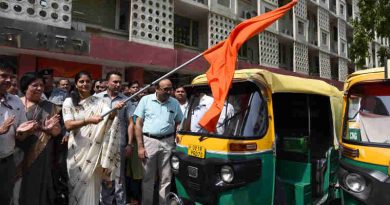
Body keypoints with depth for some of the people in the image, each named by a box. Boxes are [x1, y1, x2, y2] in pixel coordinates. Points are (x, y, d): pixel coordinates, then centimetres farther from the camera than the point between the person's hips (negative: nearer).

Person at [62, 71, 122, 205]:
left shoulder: (98, 102, 2)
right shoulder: (69, 102, -1)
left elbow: (110, 117, -14)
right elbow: (68, 125, -13)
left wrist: (114, 110, -36)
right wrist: (88, 120, -29)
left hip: (94, 150, 1)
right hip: (77, 150, 0)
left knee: (92, 185, 9)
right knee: (77, 185, 12)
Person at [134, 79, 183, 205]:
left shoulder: (175, 103, 7)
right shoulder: (146, 100, 1)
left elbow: (178, 123, 15)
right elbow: (138, 124, 0)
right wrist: (140, 146, -6)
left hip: (168, 142, 2)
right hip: (149, 141, -1)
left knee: (166, 179, 8)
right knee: (148, 178, 7)